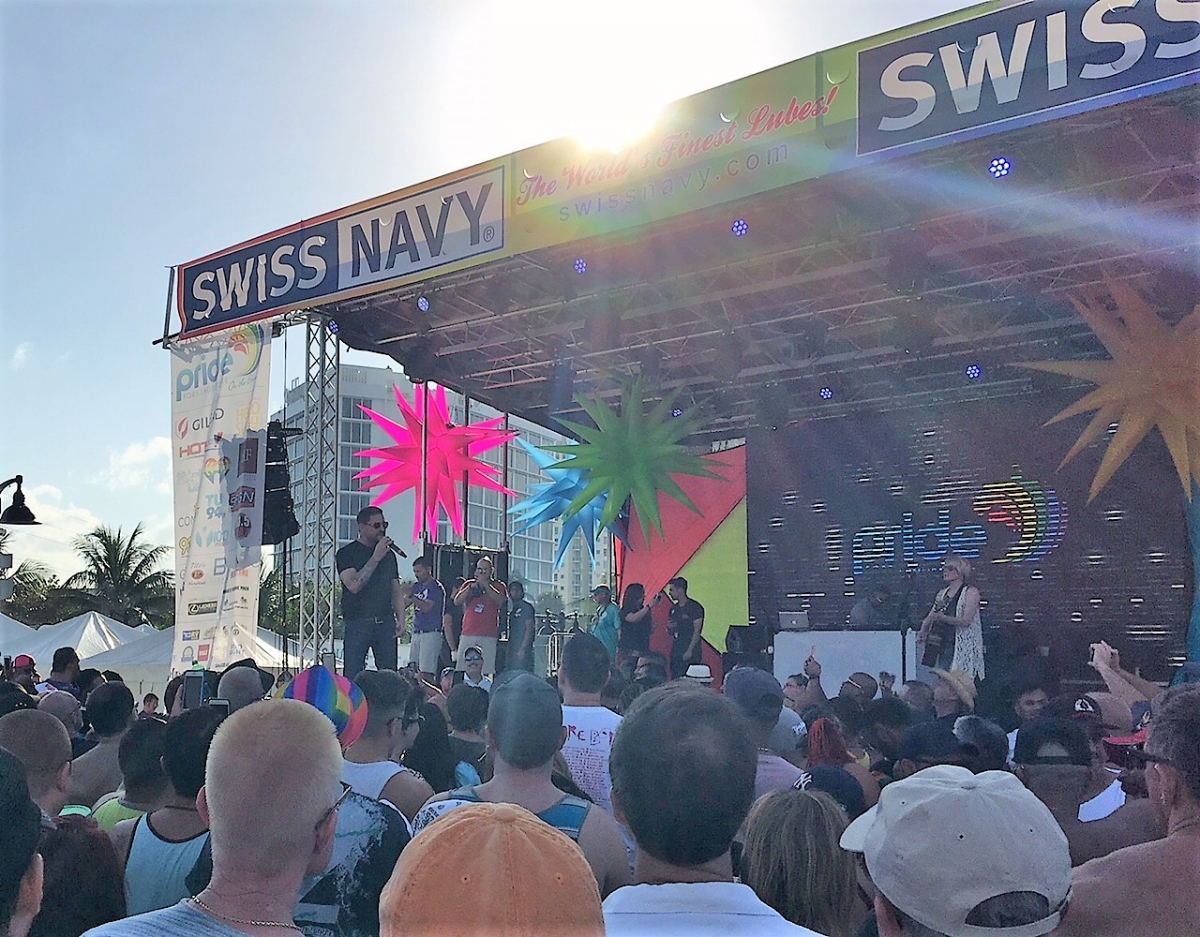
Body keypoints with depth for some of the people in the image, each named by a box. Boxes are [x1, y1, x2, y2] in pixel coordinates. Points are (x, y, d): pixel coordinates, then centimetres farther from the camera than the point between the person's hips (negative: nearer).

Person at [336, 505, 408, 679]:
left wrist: (400, 619, 6)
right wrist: (376, 558, -14)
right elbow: (353, 585, -15)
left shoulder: (389, 554, 17)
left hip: (385, 623, 5)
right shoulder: (347, 553, 0)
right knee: (353, 676, -6)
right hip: (357, 623, -4)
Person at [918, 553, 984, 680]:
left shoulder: (971, 592, -2)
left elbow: (966, 620, -14)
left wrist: (942, 618, -25)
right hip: (942, 647, 6)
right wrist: (922, 632, -1)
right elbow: (930, 616, 18)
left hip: (962, 649, -6)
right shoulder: (942, 593, 19)